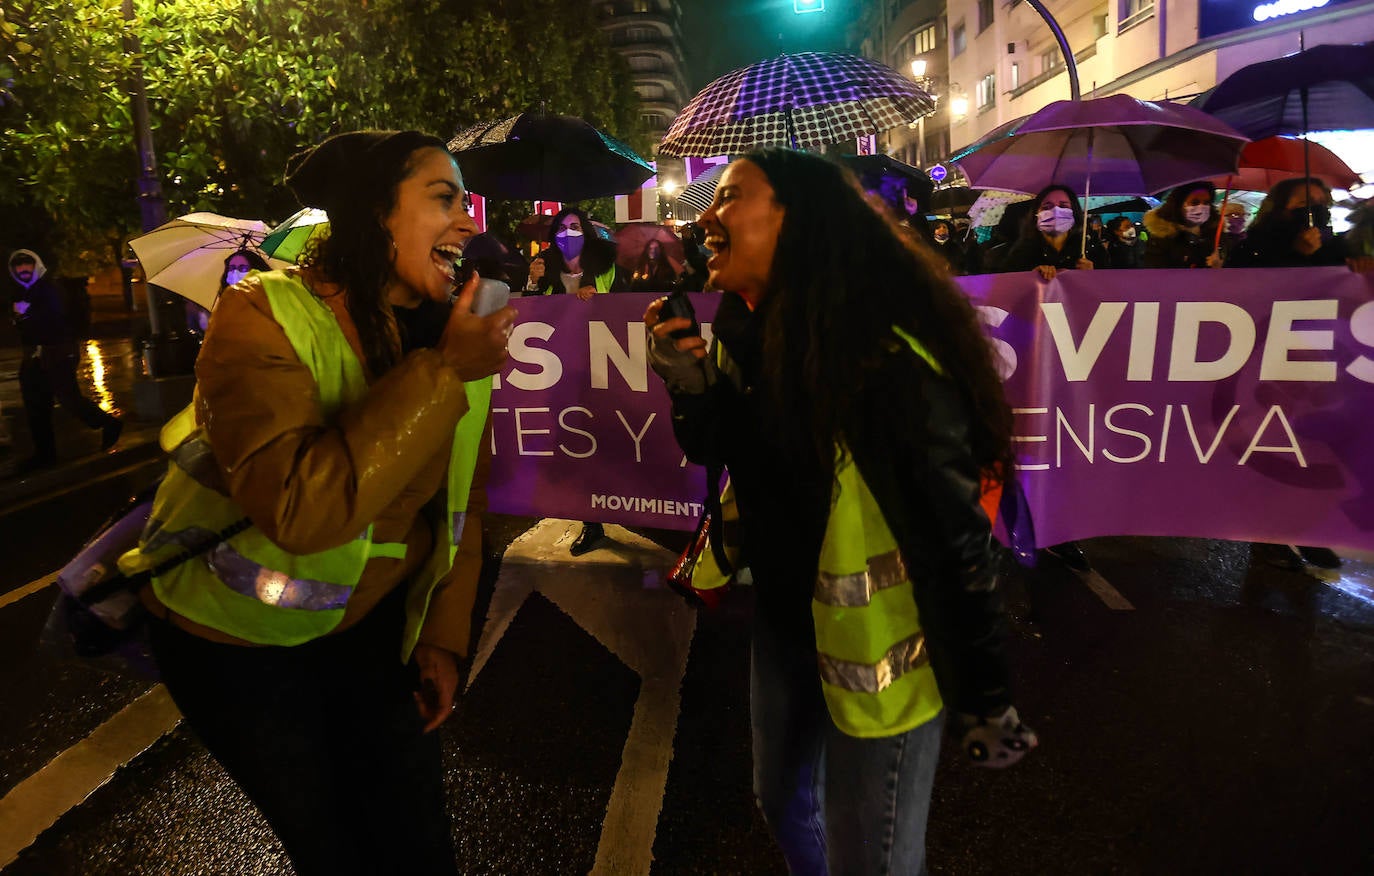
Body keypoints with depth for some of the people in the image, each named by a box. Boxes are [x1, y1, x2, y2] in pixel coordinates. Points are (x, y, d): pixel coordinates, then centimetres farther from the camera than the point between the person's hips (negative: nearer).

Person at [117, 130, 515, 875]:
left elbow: (461, 500, 5)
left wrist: (444, 634, 4)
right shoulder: (263, 316, -22)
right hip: (238, 641, -4)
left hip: (370, 624, 5)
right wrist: (441, 373, -35)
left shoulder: (453, 332, -5)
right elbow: (300, 510, -37)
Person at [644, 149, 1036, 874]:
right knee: (782, 801, 27)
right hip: (782, 619, 8)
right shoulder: (744, 331, -2)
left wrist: (986, 695, -14)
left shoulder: (885, 353, -25)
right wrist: (689, 387, -9)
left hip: (876, 646, -7)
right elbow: (722, 454, 11)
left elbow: (955, 530, -21)